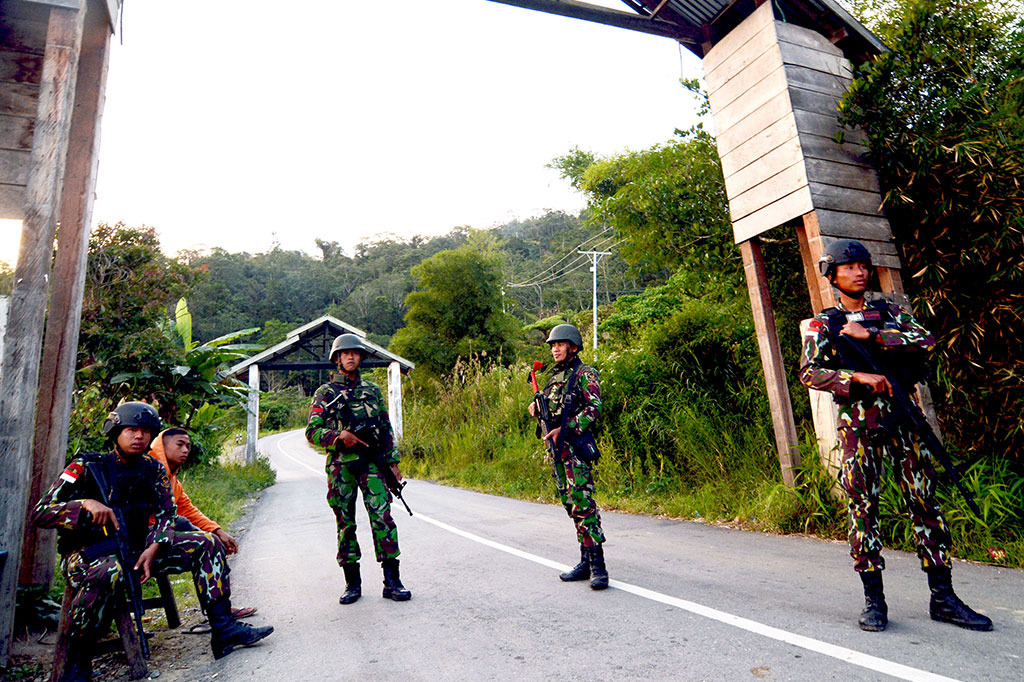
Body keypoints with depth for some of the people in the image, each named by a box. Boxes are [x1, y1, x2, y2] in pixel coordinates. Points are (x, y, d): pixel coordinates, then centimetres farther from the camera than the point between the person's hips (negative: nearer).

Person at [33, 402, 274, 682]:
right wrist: (86, 504, -29)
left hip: (136, 549, 5)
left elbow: (165, 514, 2)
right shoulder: (87, 467, -8)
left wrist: (153, 548, -15)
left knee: (204, 543, -9)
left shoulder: (152, 469, 4)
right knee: (109, 572, -41)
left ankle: (223, 629, -11)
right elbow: (40, 512, -12)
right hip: (87, 553, -5)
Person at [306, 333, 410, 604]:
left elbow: (387, 429, 15)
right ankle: (352, 582, 18)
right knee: (345, 523, 6)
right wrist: (339, 436, -16)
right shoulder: (325, 393, 7)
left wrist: (393, 462, 9)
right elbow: (312, 432, 2)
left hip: (372, 463, 1)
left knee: (382, 517, -7)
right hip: (340, 466, -1)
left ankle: (392, 580, -1)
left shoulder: (373, 390, 14)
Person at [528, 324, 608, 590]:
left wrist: (565, 430, -20)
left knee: (583, 503, -13)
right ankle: (585, 561, 20)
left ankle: (598, 565, -7)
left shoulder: (585, 374, -5)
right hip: (556, 448, 8)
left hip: (576, 445, -8)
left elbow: (594, 408, -17)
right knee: (570, 504, 11)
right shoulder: (554, 377, 19)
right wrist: (537, 408, 5)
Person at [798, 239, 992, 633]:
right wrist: (860, 377, -20)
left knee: (925, 503, 5)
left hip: (902, 415, 3)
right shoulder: (823, 324, 5)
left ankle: (943, 598, 17)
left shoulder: (890, 313, 14)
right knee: (863, 508, 0)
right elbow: (809, 373, -9)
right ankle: (874, 601, 10)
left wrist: (870, 335, -13)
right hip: (857, 424, -2)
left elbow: (926, 340, -4)